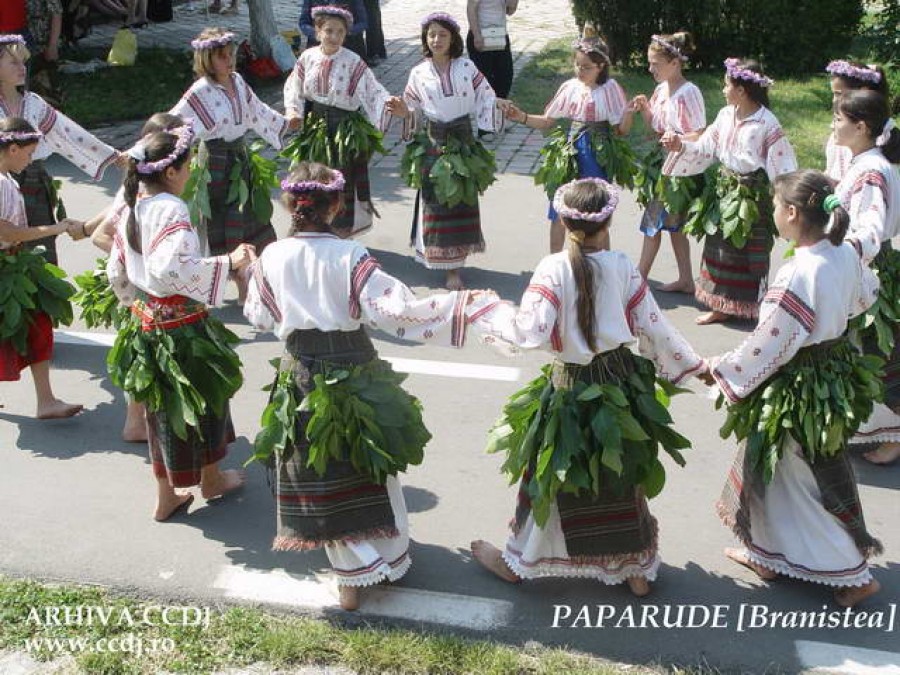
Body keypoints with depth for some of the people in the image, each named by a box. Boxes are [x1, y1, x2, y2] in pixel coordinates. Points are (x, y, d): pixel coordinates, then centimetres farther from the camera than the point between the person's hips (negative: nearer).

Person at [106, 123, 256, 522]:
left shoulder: (131, 209, 4)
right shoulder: (170, 209, -21)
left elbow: (116, 272, 11)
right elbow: (171, 267, -36)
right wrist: (227, 263, -34)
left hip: (146, 322, 8)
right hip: (182, 323, -8)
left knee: (164, 407, 18)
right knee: (205, 399, 15)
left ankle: (166, 497, 27)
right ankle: (211, 479, 35)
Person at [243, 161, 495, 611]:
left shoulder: (271, 258, -9)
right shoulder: (350, 257, -18)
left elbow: (259, 318, 5)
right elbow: (397, 310, -24)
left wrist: (251, 274, 22)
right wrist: (463, 305, -20)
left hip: (301, 379, 2)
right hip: (354, 376, -2)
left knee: (321, 477, 14)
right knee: (370, 468, 18)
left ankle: (353, 575, 22)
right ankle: (391, 558, 35)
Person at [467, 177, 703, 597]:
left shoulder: (554, 268, -19)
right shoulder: (624, 267, -8)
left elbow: (530, 331, -23)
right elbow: (654, 328, -3)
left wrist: (488, 312, -7)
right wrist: (690, 365, 13)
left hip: (571, 386, -3)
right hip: (621, 382, 3)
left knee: (551, 474, 14)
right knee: (622, 474, 19)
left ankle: (519, 561, 33)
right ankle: (636, 568, 34)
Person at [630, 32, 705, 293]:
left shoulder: (688, 93, -19)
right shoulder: (661, 89, 5)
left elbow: (699, 135, -19)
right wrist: (644, 108, -1)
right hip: (662, 163, 9)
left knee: (652, 221, -3)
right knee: (673, 224, 15)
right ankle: (686, 280, 26)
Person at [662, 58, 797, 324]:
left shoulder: (767, 123, -16)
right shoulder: (725, 116, 3)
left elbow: (782, 165, -15)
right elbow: (704, 149, 8)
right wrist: (680, 145, -6)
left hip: (753, 195, -6)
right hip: (725, 190, 6)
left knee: (751, 251, 4)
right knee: (720, 245, 12)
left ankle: (754, 308, 19)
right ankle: (721, 305, 25)